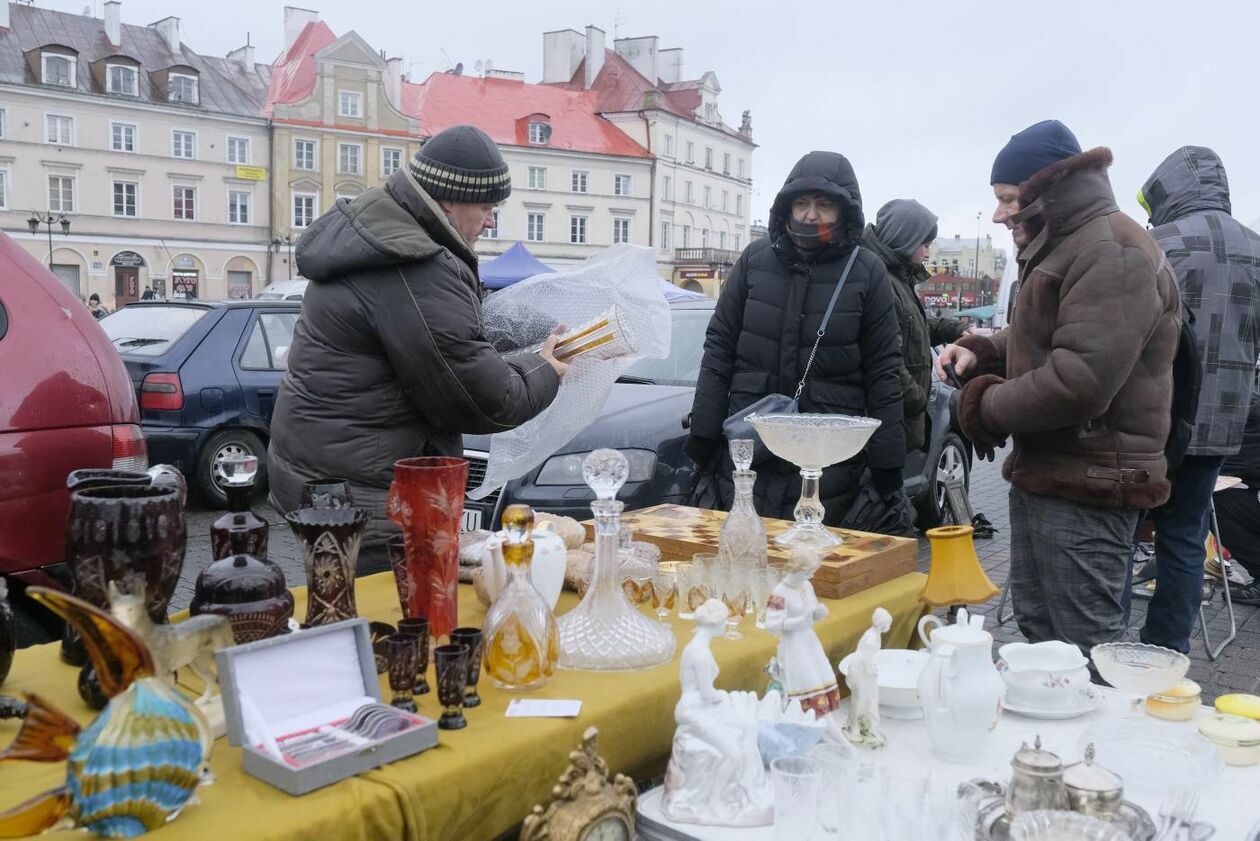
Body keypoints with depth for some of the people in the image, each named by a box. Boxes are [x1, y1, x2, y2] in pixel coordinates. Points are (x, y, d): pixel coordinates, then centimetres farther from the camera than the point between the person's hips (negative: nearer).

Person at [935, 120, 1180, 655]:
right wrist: (980, 352, 7)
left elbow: (1080, 381, -28)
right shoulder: (1061, 247, 17)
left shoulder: (1112, 251, -18)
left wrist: (985, 408, -12)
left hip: (1087, 488, -11)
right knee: (1036, 627, 19)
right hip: (1044, 475, 11)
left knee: (1084, 650, -2)